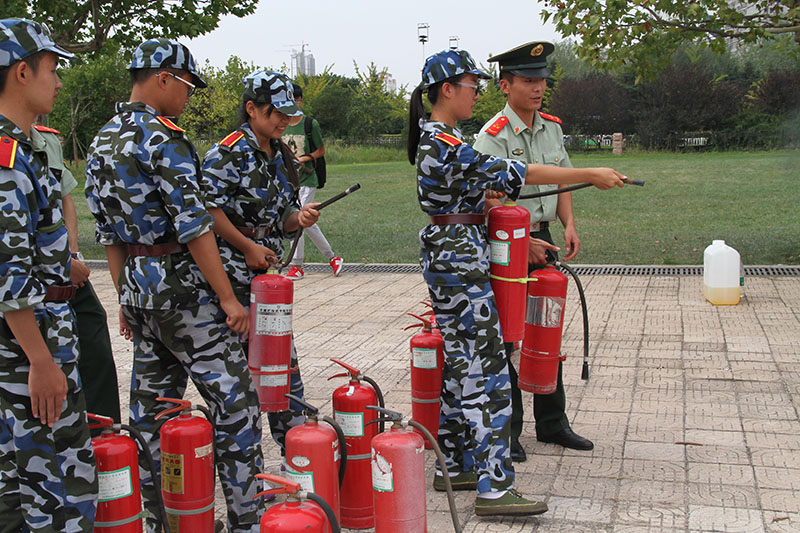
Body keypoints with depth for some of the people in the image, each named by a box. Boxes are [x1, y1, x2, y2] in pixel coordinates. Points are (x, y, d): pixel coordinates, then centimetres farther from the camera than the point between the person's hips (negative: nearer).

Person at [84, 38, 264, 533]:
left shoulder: (102, 142, 11)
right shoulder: (163, 137, -16)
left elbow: (109, 233, 15)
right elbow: (193, 226, -20)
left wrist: (126, 297, 21)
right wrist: (229, 298, -16)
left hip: (136, 285, 9)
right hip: (181, 286, -9)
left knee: (152, 406, 16)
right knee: (233, 400, -1)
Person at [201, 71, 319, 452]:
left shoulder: (280, 155, 14)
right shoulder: (229, 153, -11)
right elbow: (208, 208, -19)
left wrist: (298, 218, -4)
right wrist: (247, 246, -14)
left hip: (269, 270, 8)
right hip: (235, 275, -8)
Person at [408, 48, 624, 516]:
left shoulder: (436, 138, 15)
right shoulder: (443, 143, -18)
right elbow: (511, 174, -21)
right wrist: (590, 175, -18)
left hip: (449, 257, 11)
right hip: (460, 261, -11)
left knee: (459, 363, 15)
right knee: (485, 368, -8)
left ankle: (455, 467, 25)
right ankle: (494, 487, -3)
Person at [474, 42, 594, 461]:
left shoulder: (552, 128, 9)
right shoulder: (492, 137, -13)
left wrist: (569, 225, 1)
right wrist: (522, 242, -24)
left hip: (543, 241, 7)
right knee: (506, 341, 0)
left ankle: (552, 423, 26)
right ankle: (506, 430, 13)